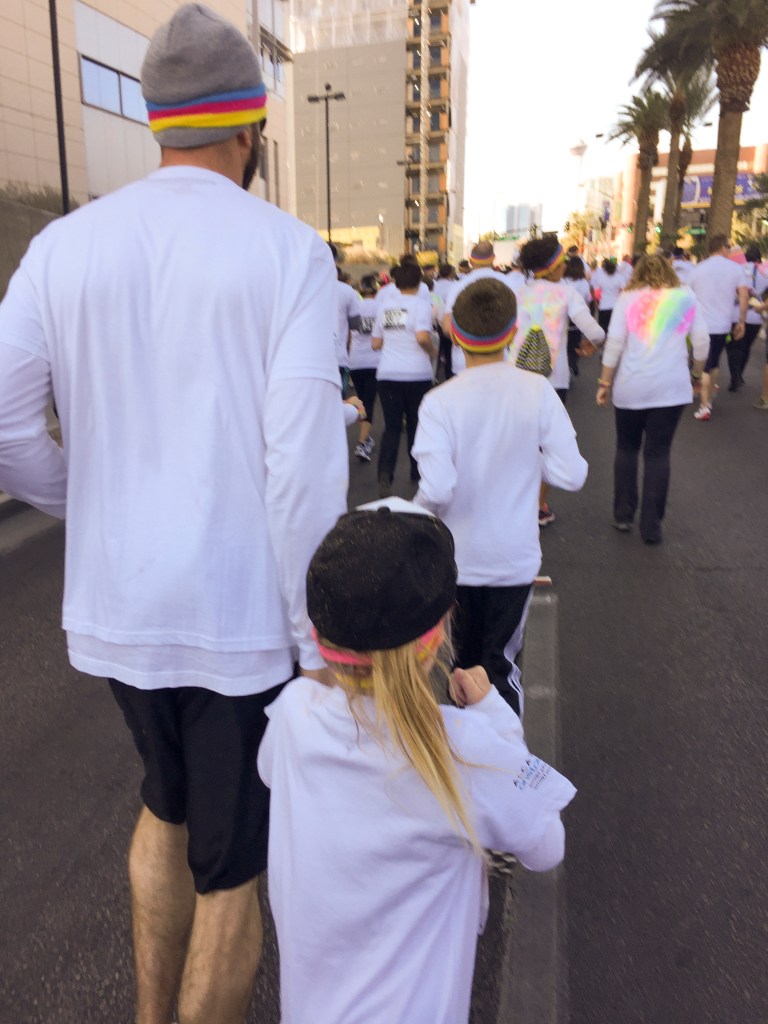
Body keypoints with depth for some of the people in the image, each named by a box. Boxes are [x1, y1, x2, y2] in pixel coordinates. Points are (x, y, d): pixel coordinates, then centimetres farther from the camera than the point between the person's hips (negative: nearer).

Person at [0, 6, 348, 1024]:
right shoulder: (291, 251, -10)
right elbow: (305, 463, -18)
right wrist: (320, 645, -10)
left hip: (114, 601, 5)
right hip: (241, 612, -4)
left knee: (167, 801, 31)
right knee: (230, 865, 16)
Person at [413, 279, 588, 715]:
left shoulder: (440, 402, -16)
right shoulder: (538, 390, -11)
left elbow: (437, 489, -24)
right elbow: (572, 474, -12)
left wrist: (417, 506, -3)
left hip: (455, 559, 0)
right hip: (515, 559, 1)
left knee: (462, 663, 20)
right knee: (502, 665, 15)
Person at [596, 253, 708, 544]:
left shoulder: (627, 298, 2)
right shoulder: (686, 297, 4)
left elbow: (614, 342, -3)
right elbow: (701, 341, 5)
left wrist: (605, 382, 3)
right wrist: (697, 374, 20)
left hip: (630, 386, 0)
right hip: (672, 387, 0)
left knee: (627, 449, 15)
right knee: (658, 454, 5)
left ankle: (623, 515, 18)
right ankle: (651, 525, 5)